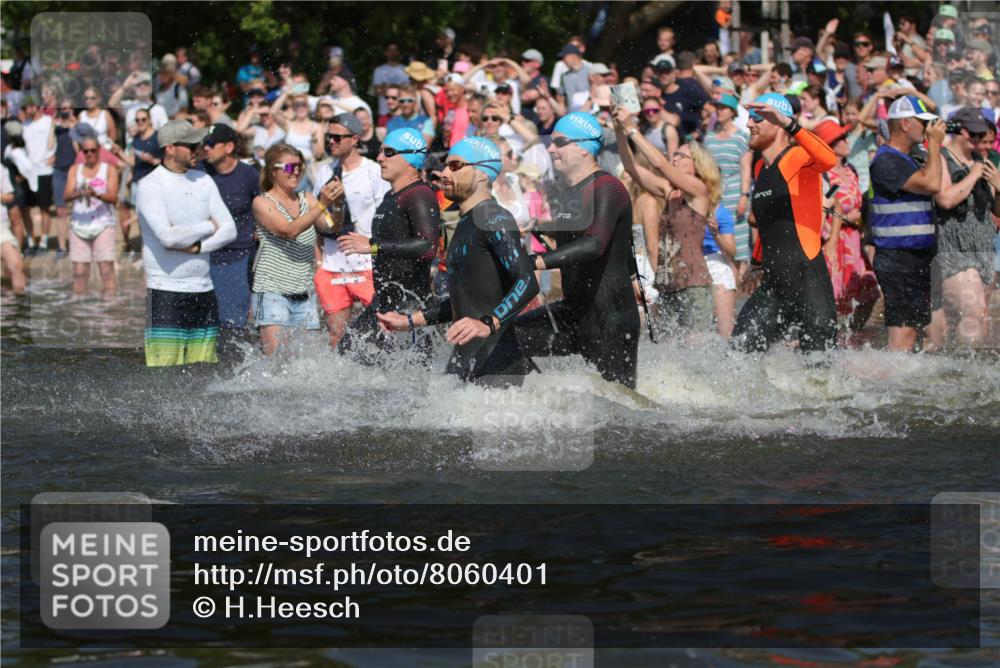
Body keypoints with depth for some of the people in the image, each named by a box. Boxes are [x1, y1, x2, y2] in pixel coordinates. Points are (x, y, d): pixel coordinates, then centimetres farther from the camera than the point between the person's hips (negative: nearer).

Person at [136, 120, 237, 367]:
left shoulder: (203, 181, 11)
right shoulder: (151, 186, -8)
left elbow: (229, 230, 5)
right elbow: (168, 236, -21)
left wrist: (197, 247, -11)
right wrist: (209, 227, -5)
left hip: (203, 290, 6)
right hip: (166, 292, -6)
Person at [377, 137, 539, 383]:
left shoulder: (495, 219, -11)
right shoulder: (466, 224, 20)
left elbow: (527, 283, -24)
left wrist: (488, 324, -37)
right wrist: (410, 321, 28)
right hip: (463, 358, 9)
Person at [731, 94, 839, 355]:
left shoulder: (798, 158, -9)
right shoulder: (760, 168, 17)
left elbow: (828, 160, -33)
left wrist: (789, 124, -43)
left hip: (808, 281, -8)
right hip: (772, 285, 8)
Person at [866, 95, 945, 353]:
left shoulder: (904, 159, 18)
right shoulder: (887, 161, -16)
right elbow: (932, 184, -24)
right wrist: (934, 144, -15)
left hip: (916, 259, 10)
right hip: (897, 261, -10)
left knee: (911, 329, 10)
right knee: (901, 332, -13)